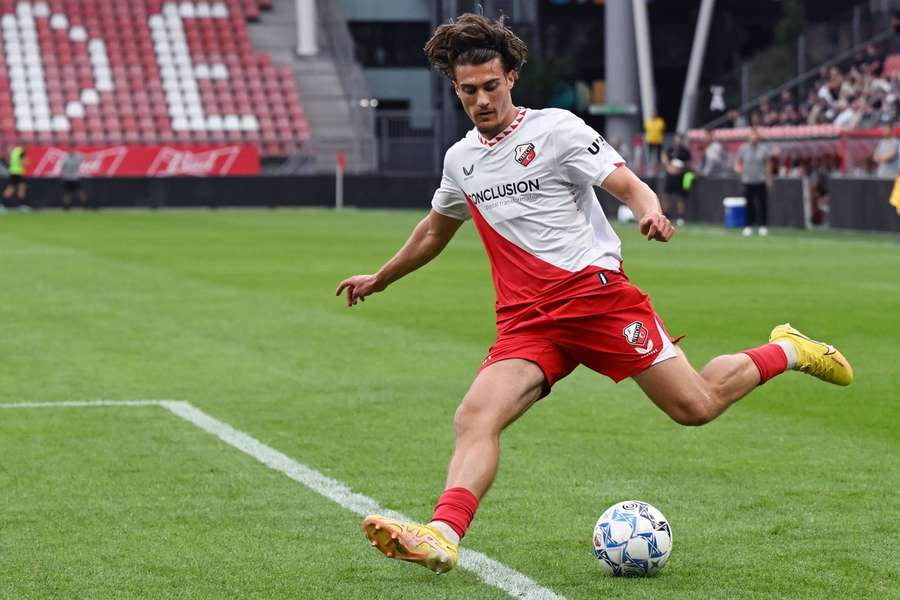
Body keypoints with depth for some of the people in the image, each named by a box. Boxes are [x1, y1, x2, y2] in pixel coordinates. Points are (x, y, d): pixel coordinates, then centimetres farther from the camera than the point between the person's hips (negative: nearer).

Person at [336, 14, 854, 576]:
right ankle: (443, 536, -36)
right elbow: (434, 231, 33)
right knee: (475, 417, -21)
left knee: (696, 407, -5)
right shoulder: (461, 159, 13)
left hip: (596, 292, -4)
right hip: (524, 320, 4)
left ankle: (786, 351, 22)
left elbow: (630, 184, -10)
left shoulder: (556, 129, -4)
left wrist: (651, 212, -33)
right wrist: (379, 279, 41)